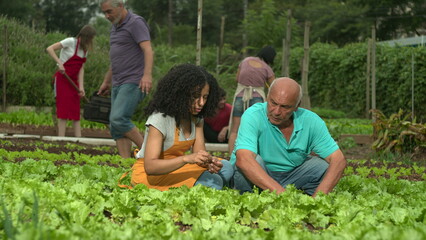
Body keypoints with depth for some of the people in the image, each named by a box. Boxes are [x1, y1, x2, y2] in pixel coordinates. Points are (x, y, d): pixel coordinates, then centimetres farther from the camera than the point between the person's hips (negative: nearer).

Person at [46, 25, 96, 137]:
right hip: (62, 79, -7)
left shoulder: (85, 49, 9)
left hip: (73, 81, 7)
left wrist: (81, 87, -6)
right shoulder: (71, 42, -12)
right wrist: (59, 63, -28)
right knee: (63, 112, -10)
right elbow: (49, 49, -18)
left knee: (76, 112, 4)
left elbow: (81, 69, 5)